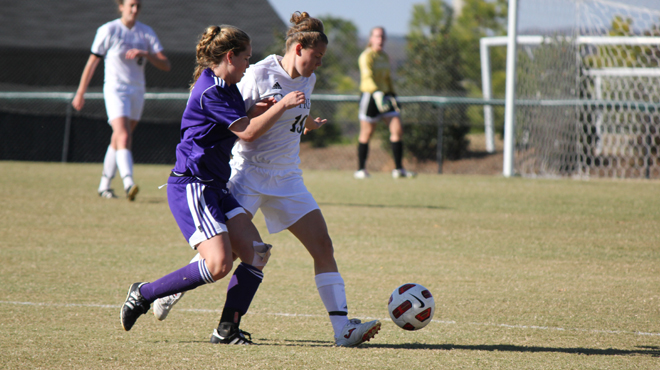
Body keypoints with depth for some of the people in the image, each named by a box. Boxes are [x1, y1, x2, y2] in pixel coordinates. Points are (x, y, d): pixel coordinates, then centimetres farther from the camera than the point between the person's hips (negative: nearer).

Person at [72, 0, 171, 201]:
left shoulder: (146, 32, 5)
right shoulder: (108, 30, -5)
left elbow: (165, 65, 0)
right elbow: (92, 62, 2)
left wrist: (145, 54, -18)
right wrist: (80, 93, 4)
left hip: (137, 91, 5)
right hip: (115, 89, -5)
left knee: (118, 140, 12)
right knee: (124, 137, -21)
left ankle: (104, 185, 22)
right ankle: (128, 183, -36)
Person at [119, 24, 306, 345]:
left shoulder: (226, 89, 15)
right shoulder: (210, 91, -16)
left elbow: (240, 124, 30)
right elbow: (248, 133, -18)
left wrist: (256, 112, 10)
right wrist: (283, 105, -10)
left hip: (215, 187, 10)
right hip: (190, 187, -10)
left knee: (256, 254, -2)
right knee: (219, 264, -21)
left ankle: (227, 330, 3)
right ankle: (143, 294, -6)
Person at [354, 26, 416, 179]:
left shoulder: (385, 57, 15)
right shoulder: (366, 56, -10)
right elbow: (367, 76, -24)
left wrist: (393, 95, 24)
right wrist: (377, 93, -37)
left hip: (385, 96, 7)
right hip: (370, 96, -7)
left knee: (397, 130, -3)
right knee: (366, 134, 0)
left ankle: (398, 169, 1)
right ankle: (360, 170, 11)